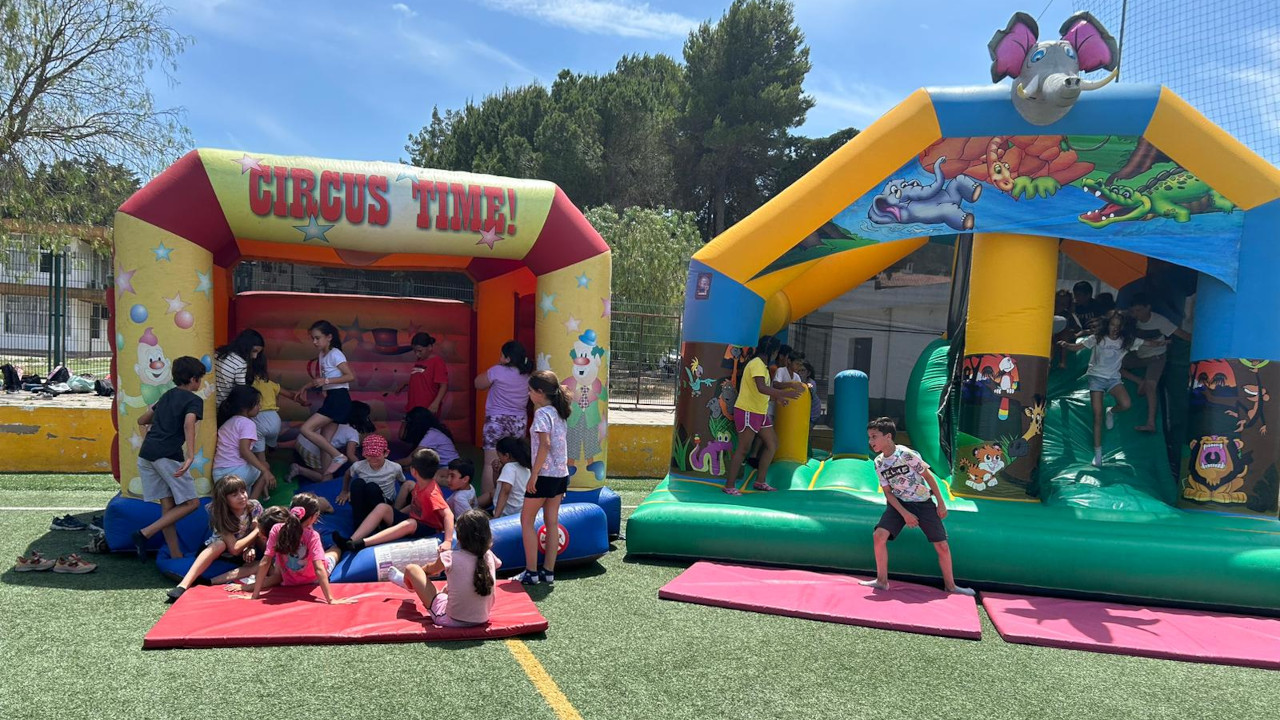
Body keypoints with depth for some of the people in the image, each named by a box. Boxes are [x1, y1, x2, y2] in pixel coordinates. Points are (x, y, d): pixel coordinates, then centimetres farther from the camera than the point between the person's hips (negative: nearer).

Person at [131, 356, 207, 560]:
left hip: (145, 454, 8)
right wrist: (191, 456, -31)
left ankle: (175, 555, 9)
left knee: (167, 505, 9)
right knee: (191, 503, 0)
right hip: (168, 455, -8)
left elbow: (142, 420, 33)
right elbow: (189, 424, -20)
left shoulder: (167, 395, 22)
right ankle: (145, 533, -10)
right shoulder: (194, 400, 1)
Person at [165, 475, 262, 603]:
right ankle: (183, 585, -45)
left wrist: (251, 548, -25)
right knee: (220, 544, -38)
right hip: (218, 552, -2)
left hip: (247, 552, 2)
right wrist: (257, 530, -25)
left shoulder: (255, 507, -17)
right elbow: (234, 548, -28)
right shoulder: (220, 515, -21)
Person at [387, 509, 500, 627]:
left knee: (412, 569, 12)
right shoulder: (489, 556, -10)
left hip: (451, 621, -4)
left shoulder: (451, 557, -19)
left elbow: (431, 569, 5)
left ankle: (407, 582, 50)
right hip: (481, 620, 4)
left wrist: (423, 569, 30)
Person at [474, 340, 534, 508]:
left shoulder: (498, 371, -11)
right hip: (520, 422, 5)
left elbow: (478, 383, 0)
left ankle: (486, 499, -5)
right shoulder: (527, 376, 4)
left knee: (491, 463, -3)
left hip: (497, 421, -5)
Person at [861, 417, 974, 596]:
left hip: (923, 503, -3)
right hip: (899, 504, 3)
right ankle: (882, 581, -2)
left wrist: (941, 503, -5)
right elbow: (888, 492, -1)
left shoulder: (906, 454, -19)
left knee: (942, 546, -1)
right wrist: (905, 514, -13)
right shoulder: (878, 463, -4)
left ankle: (950, 585, 20)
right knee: (879, 535, -16)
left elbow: (928, 476, -9)